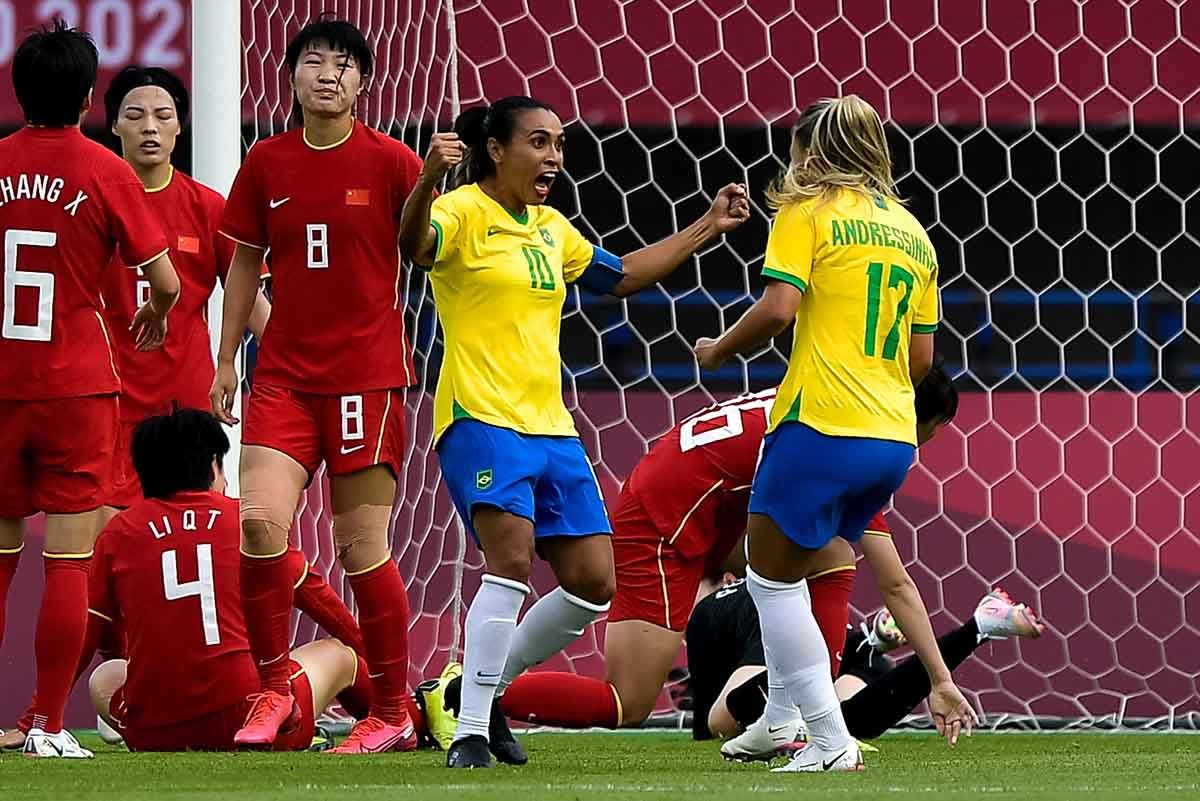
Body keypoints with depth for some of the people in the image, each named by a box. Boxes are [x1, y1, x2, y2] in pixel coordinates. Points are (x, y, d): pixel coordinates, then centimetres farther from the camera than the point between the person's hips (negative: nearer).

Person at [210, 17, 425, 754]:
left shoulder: (390, 162, -3)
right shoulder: (266, 163, 7)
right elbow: (246, 263, 15)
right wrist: (226, 359, 14)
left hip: (368, 374, -3)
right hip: (285, 373, 3)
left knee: (363, 546, -2)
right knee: (259, 518, -14)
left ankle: (394, 712, 10)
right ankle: (274, 687, 2)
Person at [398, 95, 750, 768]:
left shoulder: (551, 228, 18)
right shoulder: (463, 213, -7)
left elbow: (622, 276, 33)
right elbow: (415, 245, -29)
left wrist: (706, 229, 30)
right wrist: (430, 180, -49)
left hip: (550, 427, 8)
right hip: (481, 418, -8)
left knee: (593, 582, 3)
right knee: (513, 557, -24)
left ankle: (487, 687, 21)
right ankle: (470, 733, -19)